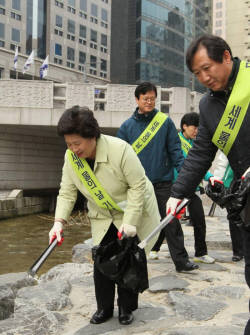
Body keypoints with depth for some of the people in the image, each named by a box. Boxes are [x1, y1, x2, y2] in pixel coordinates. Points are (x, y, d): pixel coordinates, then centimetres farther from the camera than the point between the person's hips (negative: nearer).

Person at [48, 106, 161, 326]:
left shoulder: (119, 149, -31)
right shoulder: (71, 157, -14)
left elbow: (138, 185, -25)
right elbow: (67, 192, -7)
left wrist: (130, 221, -27)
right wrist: (59, 221, -21)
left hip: (134, 214, -4)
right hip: (103, 218, 4)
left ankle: (126, 308, 19)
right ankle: (104, 308, 17)